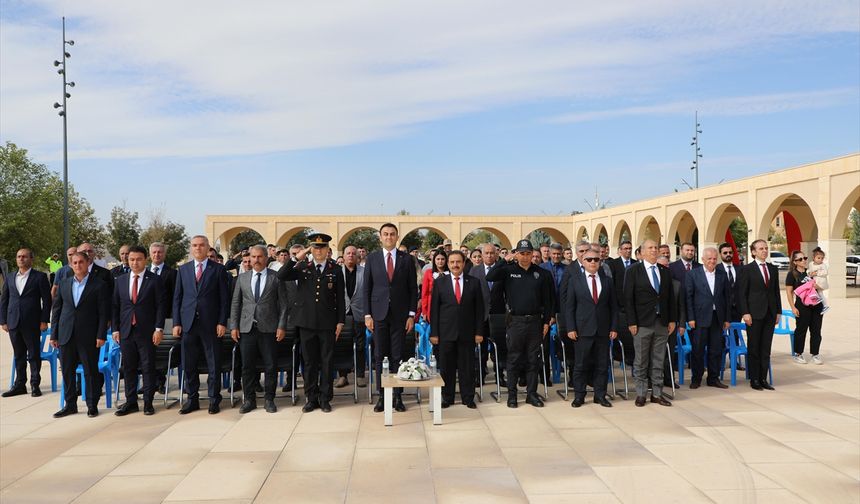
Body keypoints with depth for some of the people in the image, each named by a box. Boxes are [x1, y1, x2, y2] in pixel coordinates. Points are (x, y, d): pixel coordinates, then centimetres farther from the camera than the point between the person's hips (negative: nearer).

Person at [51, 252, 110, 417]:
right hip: (66, 335, 4)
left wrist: (101, 335, -11)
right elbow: (56, 310, 12)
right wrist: (54, 334, 6)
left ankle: (92, 405, 12)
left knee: (91, 371, 1)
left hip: (88, 336, -4)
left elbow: (103, 312, -5)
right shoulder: (64, 284, 10)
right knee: (67, 371, 9)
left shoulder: (99, 285, -2)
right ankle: (70, 405, 21)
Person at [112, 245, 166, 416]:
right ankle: (131, 402, 17)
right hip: (126, 331, 4)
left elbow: (161, 305, -5)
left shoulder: (155, 280, -2)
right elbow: (115, 306, 10)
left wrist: (159, 328, -11)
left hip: (147, 331, -3)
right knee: (128, 368, 8)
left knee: (148, 368, 2)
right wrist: (115, 329, 4)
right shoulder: (120, 280, 9)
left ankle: (148, 403, 10)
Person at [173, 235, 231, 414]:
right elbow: (177, 298, 10)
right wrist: (176, 323, 2)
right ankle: (192, 399, 19)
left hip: (211, 324, -3)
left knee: (214, 364, 3)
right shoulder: (183, 269, 10)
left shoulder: (218, 269, 2)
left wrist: (222, 322, -7)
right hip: (188, 323, 3)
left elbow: (224, 298, 0)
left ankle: (214, 399, 13)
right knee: (189, 364, 7)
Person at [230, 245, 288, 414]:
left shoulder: (276, 277, 1)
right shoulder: (242, 278, 10)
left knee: (270, 366, 2)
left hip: (268, 328, -2)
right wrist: (234, 326, 3)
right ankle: (249, 399, 18)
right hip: (247, 328, 2)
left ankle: (269, 399, 15)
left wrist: (282, 326, -7)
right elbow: (235, 303, 10)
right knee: (247, 366, 6)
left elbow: (283, 303, 0)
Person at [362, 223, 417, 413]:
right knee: (380, 356, 5)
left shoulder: (407, 259, 3)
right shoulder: (372, 258, 4)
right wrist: (367, 314, -2)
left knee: (397, 356, 2)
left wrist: (411, 315, -2)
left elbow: (413, 289, 4)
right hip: (379, 314, 1)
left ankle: (397, 396, 10)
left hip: (400, 315, 0)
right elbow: (366, 288, 4)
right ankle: (382, 396, 12)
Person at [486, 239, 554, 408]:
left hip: (535, 321, 2)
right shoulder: (508, 271, -1)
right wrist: (504, 261, -16)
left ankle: (532, 394, 18)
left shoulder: (541, 274, 4)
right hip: (515, 321, -2)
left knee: (533, 360, 8)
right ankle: (512, 395, 14)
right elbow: (489, 277, -17)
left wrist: (546, 321, 3)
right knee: (513, 360, 5)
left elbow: (547, 300, 7)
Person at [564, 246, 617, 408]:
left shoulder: (607, 281, 10)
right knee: (580, 364, 3)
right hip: (583, 330, -2)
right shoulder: (574, 280, 3)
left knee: (602, 364, 7)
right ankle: (579, 396, 12)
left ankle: (600, 395, 17)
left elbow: (613, 306, 10)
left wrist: (614, 327, 2)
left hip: (603, 330, 2)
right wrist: (570, 328, -7)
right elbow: (569, 306, 0)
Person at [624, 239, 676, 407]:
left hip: (662, 323, 4)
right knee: (641, 361, 3)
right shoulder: (633, 271, -2)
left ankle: (657, 394, 17)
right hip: (642, 323, -4)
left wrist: (672, 319, 6)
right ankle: (640, 394, 13)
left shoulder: (665, 271, 10)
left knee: (658, 361, 9)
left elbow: (671, 297, 12)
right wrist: (631, 322, -11)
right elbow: (628, 298, -6)